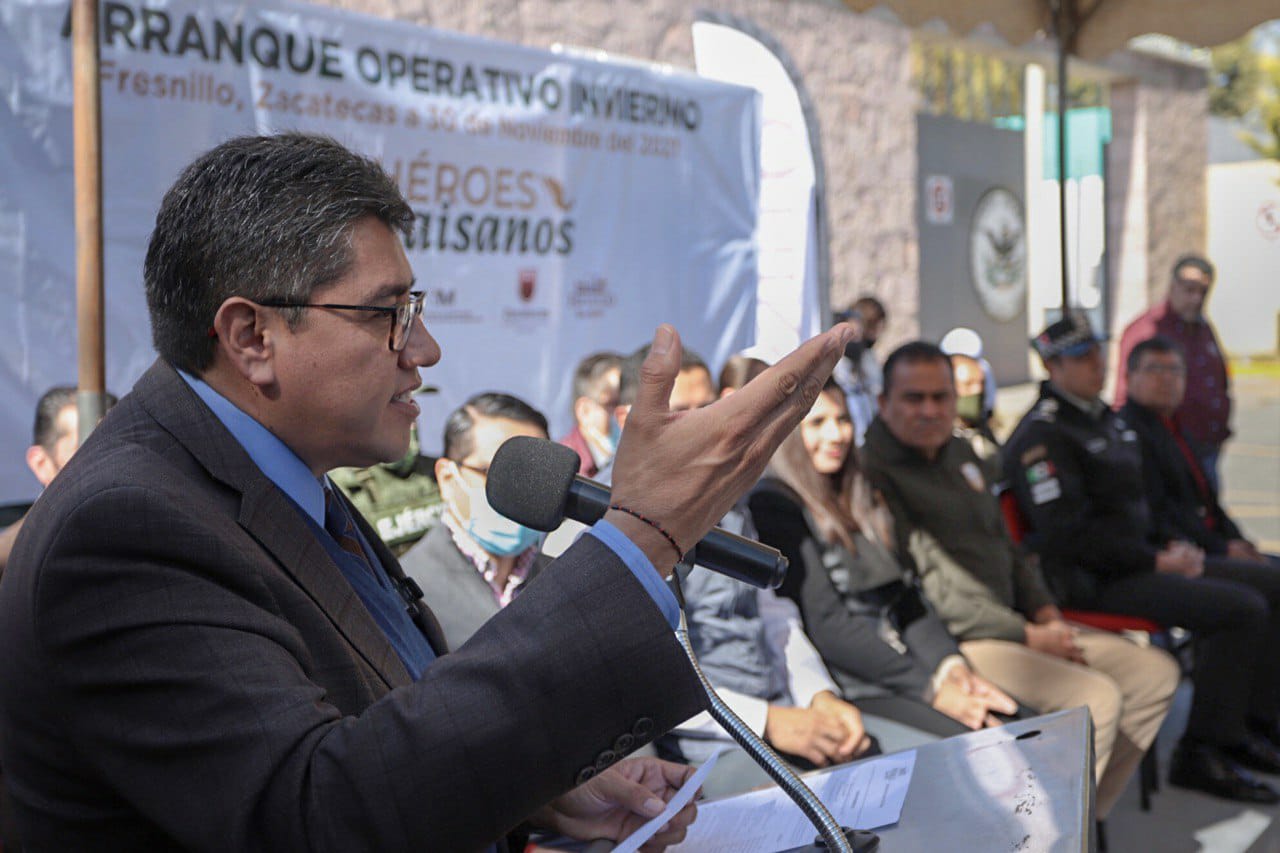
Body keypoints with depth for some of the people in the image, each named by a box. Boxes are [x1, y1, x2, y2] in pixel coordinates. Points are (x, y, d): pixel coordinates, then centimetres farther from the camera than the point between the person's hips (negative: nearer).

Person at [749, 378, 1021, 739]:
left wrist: (950, 665, -2)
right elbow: (826, 626, -13)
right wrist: (931, 687, -14)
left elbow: (904, 597, 16)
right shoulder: (771, 505, -6)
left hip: (902, 663, 8)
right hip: (852, 688, -8)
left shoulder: (856, 499, 21)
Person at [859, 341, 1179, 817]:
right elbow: (929, 591, -18)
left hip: (1015, 623, 10)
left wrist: (1046, 614, 6)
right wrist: (1028, 636, -14)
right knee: (1096, 697, -25)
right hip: (954, 644, -10)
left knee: (1155, 672, 5)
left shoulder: (961, 455, 16)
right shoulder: (874, 474, -14)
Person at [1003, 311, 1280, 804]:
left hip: (1136, 563, 10)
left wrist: (1173, 546, 7)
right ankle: (1200, 756, -13)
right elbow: (1066, 532, -21)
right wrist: (1155, 561, -17)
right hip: (1092, 581, -10)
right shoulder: (1042, 435, -13)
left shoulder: (1107, 420, 18)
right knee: (1240, 610, -22)